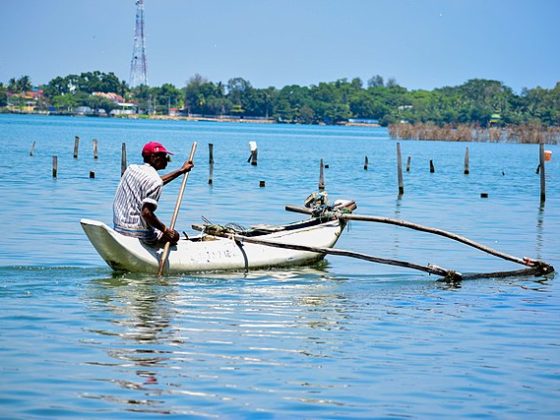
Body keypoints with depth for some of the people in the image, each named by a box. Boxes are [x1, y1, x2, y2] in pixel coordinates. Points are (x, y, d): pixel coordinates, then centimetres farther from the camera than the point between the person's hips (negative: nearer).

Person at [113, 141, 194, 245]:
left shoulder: (131, 169, 10)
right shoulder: (155, 181, -17)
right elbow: (146, 213, -27)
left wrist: (181, 171, 33)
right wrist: (165, 230, -15)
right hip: (139, 233, -8)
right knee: (173, 235, 14)